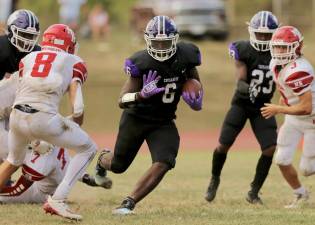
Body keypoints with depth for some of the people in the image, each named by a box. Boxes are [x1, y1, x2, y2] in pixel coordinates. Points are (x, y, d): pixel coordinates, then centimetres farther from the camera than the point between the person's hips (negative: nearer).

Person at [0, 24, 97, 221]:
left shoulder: (28, 58, 21)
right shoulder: (73, 63, 12)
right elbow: (78, 109, 2)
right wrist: (75, 128, 21)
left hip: (17, 116, 5)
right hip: (44, 119, -4)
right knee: (88, 149, 15)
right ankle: (58, 199, 4)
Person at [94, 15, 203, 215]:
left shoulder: (185, 56, -15)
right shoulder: (141, 63, -25)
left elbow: (193, 78, 10)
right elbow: (122, 101, -25)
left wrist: (196, 99, -8)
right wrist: (142, 94, -44)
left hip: (164, 122, 2)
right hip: (136, 118, -2)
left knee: (163, 164, -22)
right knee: (118, 165, 15)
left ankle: (130, 203, -14)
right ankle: (103, 160, 53)